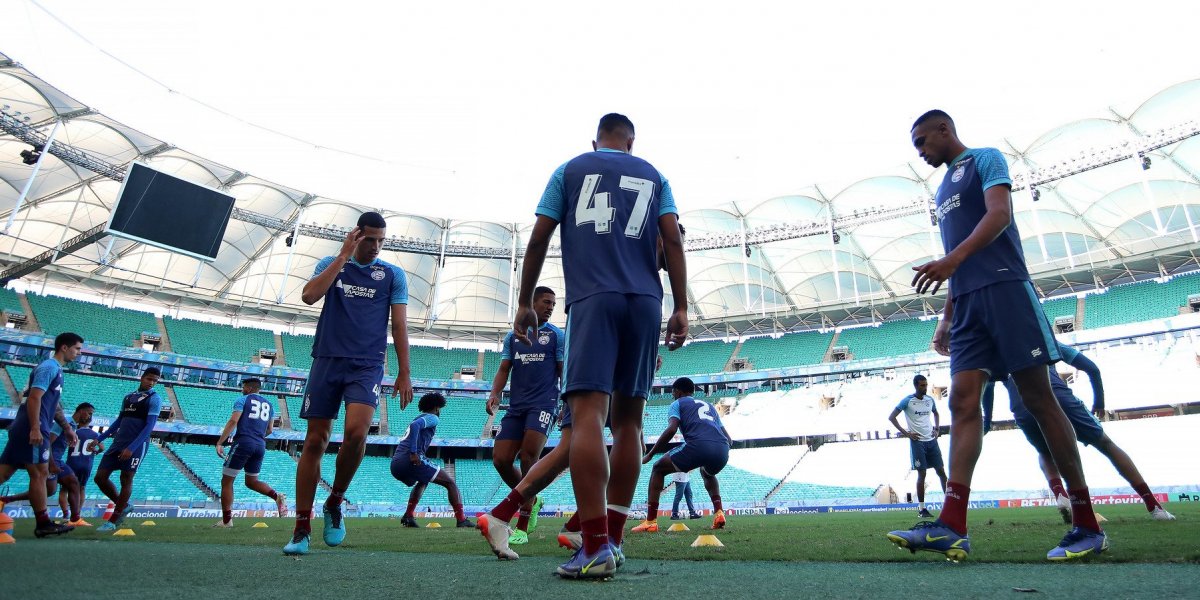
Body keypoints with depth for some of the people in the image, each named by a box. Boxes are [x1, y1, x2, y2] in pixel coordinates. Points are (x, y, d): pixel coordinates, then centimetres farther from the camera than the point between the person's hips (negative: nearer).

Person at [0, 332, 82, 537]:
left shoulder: (55, 369, 21)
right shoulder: (49, 367, -10)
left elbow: (53, 404, 27)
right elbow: (34, 398, -20)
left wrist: (67, 428, 27)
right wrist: (35, 429, -25)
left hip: (22, 429, 10)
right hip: (32, 430, -10)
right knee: (39, 474, -4)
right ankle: (43, 524, 3)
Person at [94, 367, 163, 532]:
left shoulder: (154, 399, -5)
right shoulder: (128, 397, 16)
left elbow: (149, 426, -14)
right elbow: (119, 421, 24)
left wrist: (131, 448, -23)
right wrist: (99, 439, 16)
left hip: (137, 445, -7)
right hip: (118, 443, 7)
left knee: (126, 480, -3)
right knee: (100, 477, 4)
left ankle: (113, 521, 6)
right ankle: (123, 506, 21)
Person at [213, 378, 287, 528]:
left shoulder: (242, 400, 3)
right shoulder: (269, 405, 19)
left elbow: (233, 421, -10)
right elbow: (269, 430, 17)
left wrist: (220, 443, -11)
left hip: (243, 442, -6)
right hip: (261, 446, 6)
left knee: (227, 481, 6)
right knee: (251, 481, 19)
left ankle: (226, 520, 5)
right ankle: (277, 496, -6)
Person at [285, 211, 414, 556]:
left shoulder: (393, 275, 8)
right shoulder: (331, 264, 11)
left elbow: (399, 326, 5)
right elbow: (309, 296, -9)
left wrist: (404, 375, -1)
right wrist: (343, 256, -7)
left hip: (367, 365, -1)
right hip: (327, 360, 1)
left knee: (356, 431, -23)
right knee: (315, 440, 0)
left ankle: (335, 503, 3)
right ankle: (302, 529, 10)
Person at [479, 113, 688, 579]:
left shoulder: (570, 170, 17)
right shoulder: (653, 176, 22)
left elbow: (538, 240, 10)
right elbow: (673, 242, 9)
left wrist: (524, 303, 15)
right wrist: (681, 309, 6)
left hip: (592, 298, -3)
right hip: (646, 301, 3)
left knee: (588, 411, -12)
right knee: (628, 417, 7)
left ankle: (596, 548, -20)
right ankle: (613, 539, 10)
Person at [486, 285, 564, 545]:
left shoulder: (556, 335, 6)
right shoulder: (513, 336, 15)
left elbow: (564, 372, 3)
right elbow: (504, 369, 13)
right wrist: (495, 394, -5)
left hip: (543, 404, -4)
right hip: (516, 406, 4)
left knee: (528, 459, -15)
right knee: (500, 459, -3)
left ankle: (522, 528, -6)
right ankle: (531, 501, 24)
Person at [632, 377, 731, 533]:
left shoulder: (677, 404, 21)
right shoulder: (710, 406, 37)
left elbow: (672, 429, 0)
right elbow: (729, 439, 31)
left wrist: (650, 454, 8)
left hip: (698, 445, -5)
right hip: (722, 450, 6)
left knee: (658, 469, 18)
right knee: (707, 473, 41)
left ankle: (650, 522, 8)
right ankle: (719, 513, 22)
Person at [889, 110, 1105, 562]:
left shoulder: (985, 160, 5)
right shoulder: (944, 187, 27)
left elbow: (999, 214, -14)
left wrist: (952, 258, -28)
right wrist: (946, 317, 20)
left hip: (1003, 288, -7)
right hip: (967, 302, 7)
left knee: (1038, 398, -6)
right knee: (962, 400, -7)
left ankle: (1087, 525, 4)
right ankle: (952, 527, -16)